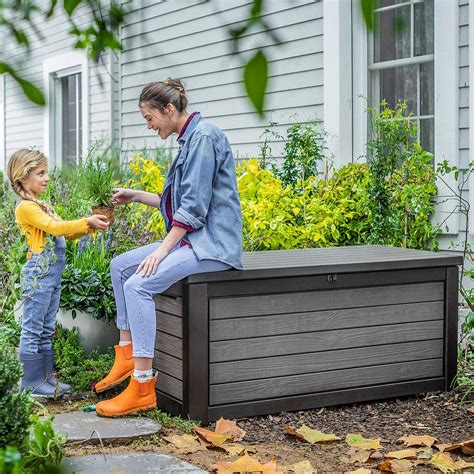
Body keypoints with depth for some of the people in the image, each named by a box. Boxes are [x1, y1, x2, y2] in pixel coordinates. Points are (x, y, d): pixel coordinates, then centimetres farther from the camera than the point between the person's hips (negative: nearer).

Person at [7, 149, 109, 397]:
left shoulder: (41, 206, 18)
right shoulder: (25, 207, -12)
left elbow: (65, 232, 15)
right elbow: (55, 227, -20)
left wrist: (90, 225, 2)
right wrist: (87, 222, -19)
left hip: (52, 274, 10)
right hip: (38, 274, -10)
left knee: (46, 330, 14)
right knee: (32, 329, -3)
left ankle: (47, 377, 20)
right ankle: (32, 382, 2)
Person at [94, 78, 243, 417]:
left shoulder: (204, 137, -14)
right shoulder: (189, 140, 17)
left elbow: (193, 207, -20)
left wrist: (163, 250, -19)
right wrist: (136, 196, 20)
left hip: (212, 243, -11)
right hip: (192, 238, 11)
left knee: (139, 284, -24)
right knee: (120, 266, 9)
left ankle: (143, 385, -22)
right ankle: (127, 355, 12)